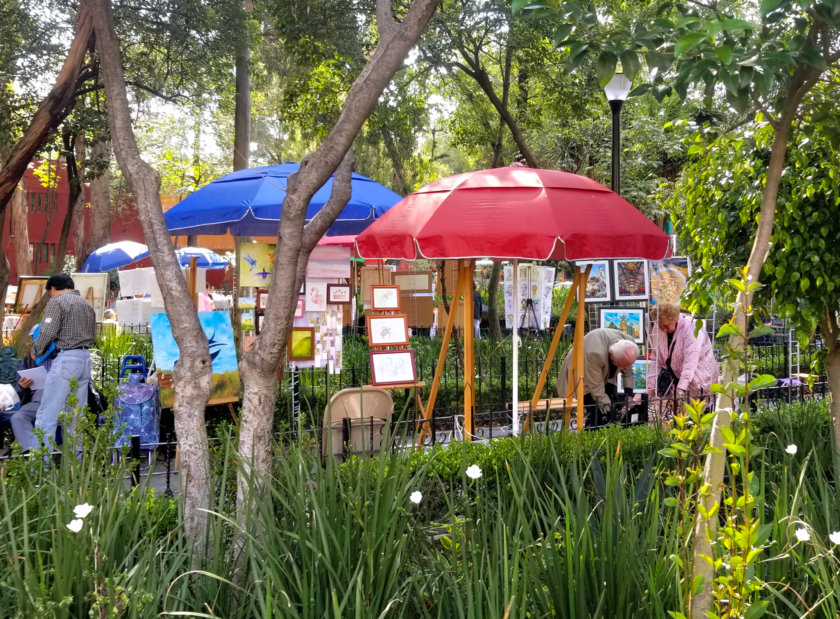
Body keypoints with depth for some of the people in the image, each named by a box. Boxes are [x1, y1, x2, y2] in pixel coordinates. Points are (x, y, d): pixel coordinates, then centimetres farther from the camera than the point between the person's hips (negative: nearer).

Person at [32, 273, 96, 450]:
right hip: (85, 359, 8)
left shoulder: (57, 302, -4)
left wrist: (37, 351, 3)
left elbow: (48, 332, -12)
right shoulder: (86, 304, 19)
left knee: (47, 414, -7)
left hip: (65, 359, -8)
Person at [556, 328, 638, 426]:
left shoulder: (628, 342, -24)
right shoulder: (595, 353, -43)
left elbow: (628, 371, -5)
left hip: (605, 376, 6)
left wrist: (629, 395, -10)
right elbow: (596, 388, -33)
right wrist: (608, 410, -31)